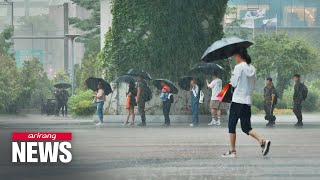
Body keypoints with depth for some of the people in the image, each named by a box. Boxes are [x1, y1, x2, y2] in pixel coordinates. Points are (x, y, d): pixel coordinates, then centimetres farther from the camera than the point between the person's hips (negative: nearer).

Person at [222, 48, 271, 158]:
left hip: (238, 100, -7)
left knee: (232, 125, 4)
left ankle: (232, 151, 4)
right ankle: (263, 141, -13)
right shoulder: (252, 69, 11)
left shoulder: (239, 67, -10)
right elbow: (253, 85, 14)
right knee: (246, 127, 8)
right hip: (248, 100, 7)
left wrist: (232, 77, 9)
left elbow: (234, 83, -9)